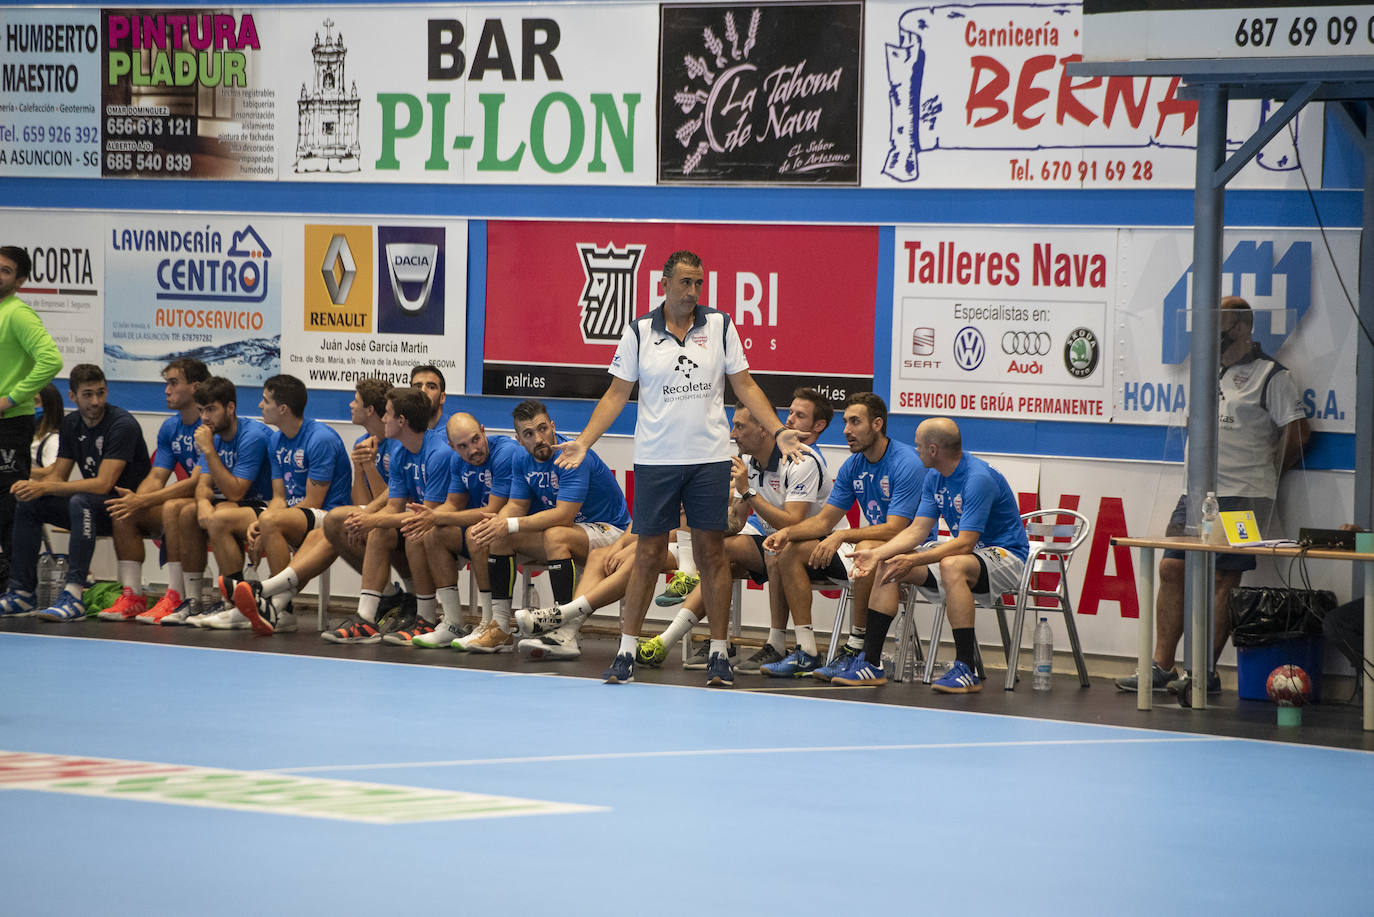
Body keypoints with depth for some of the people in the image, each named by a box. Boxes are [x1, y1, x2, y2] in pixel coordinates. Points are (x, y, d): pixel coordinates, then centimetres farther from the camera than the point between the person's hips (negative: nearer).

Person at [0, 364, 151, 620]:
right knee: (28, 505, -5)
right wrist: (33, 486, -15)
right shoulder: (71, 424, 6)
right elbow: (59, 476, 9)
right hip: (93, 507, 8)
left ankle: (74, 596, -42)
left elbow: (103, 484, -25)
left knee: (80, 502, -36)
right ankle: (21, 593, -6)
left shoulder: (122, 424, -18)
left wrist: (45, 487, -26)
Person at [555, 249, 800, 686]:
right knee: (648, 553, 1)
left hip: (709, 458, 1)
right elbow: (617, 393, 4)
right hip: (655, 460, -1)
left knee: (711, 552, 2)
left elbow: (745, 386, 7)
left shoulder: (720, 326, 3)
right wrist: (583, 442, -4)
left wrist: (778, 431, -3)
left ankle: (719, 652, 7)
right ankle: (627, 649, 8)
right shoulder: (639, 332, 1)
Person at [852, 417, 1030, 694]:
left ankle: (967, 669, -38)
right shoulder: (935, 479, 5)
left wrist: (912, 561, -31)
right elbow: (917, 531, 4)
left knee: (952, 566, -40)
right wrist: (877, 553, -11)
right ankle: (869, 659, -2)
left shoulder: (979, 479, -24)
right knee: (887, 564, -2)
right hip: (963, 550, 9)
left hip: (1005, 555, -9)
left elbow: (965, 544, -29)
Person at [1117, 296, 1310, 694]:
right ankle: (1161, 667, 4)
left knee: (1222, 580, -6)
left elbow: (1298, 433, -7)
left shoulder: (1271, 376, -4)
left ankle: (1205, 673, -2)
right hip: (1196, 493, 7)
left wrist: (1267, 471, 5)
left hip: (1241, 497, -7)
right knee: (1171, 569, 1)